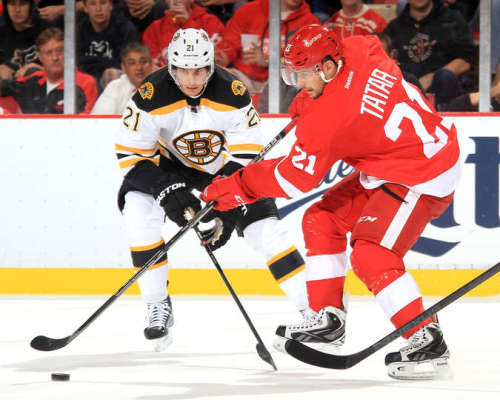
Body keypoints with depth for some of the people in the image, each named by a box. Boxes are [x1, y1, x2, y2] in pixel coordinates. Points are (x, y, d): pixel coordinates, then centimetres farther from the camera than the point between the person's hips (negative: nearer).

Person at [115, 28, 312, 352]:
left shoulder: (233, 95, -27)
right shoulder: (151, 97, -27)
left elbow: (248, 157, -22)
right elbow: (131, 154, -21)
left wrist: (228, 209, -31)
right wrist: (167, 191, -34)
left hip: (225, 165, -1)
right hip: (171, 164, 1)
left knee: (263, 226, -15)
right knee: (138, 209, -25)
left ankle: (315, 311, -7)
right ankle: (158, 307, -12)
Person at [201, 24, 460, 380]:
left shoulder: (330, 116, -27)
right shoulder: (359, 50, -6)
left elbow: (294, 177, -19)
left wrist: (236, 187, -8)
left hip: (422, 179, -11)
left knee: (371, 255, -20)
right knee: (321, 220, 11)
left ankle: (428, 343, -15)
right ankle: (330, 318, 19)